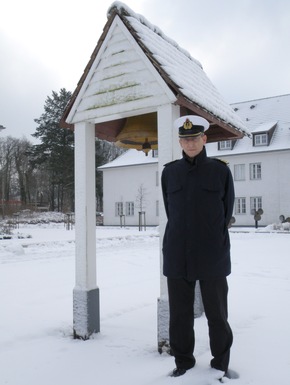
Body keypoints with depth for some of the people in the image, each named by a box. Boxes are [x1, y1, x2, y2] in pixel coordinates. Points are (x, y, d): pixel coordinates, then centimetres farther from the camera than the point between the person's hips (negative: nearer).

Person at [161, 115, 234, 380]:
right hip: (178, 256, 2)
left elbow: (226, 212, 5)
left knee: (217, 314, 8)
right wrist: (180, 241, 8)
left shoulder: (220, 171, -1)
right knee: (179, 313, 11)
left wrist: (213, 244, 5)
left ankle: (220, 364, 28)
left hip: (212, 257, -2)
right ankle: (183, 361, 29)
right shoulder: (169, 172, 5)